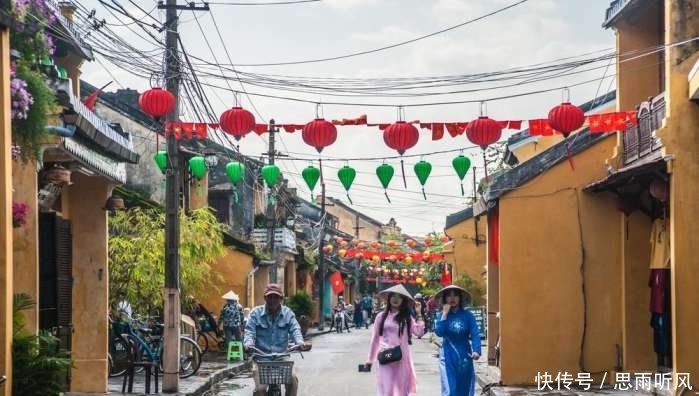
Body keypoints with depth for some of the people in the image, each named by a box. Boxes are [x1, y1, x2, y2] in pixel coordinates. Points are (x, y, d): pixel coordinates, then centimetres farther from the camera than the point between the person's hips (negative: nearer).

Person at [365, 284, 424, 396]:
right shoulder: (381, 316, 3)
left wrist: (419, 314, -8)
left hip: (402, 358, 1)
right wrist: (370, 359, 10)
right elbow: (375, 338, 9)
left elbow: (418, 331, -10)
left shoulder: (407, 317, 4)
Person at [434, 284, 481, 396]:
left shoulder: (467, 315, -3)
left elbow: (475, 334, -12)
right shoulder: (442, 315, -1)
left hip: (464, 356, 1)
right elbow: (439, 332, -17)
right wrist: (445, 314, -15)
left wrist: (476, 351, -28)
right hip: (448, 357, -1)